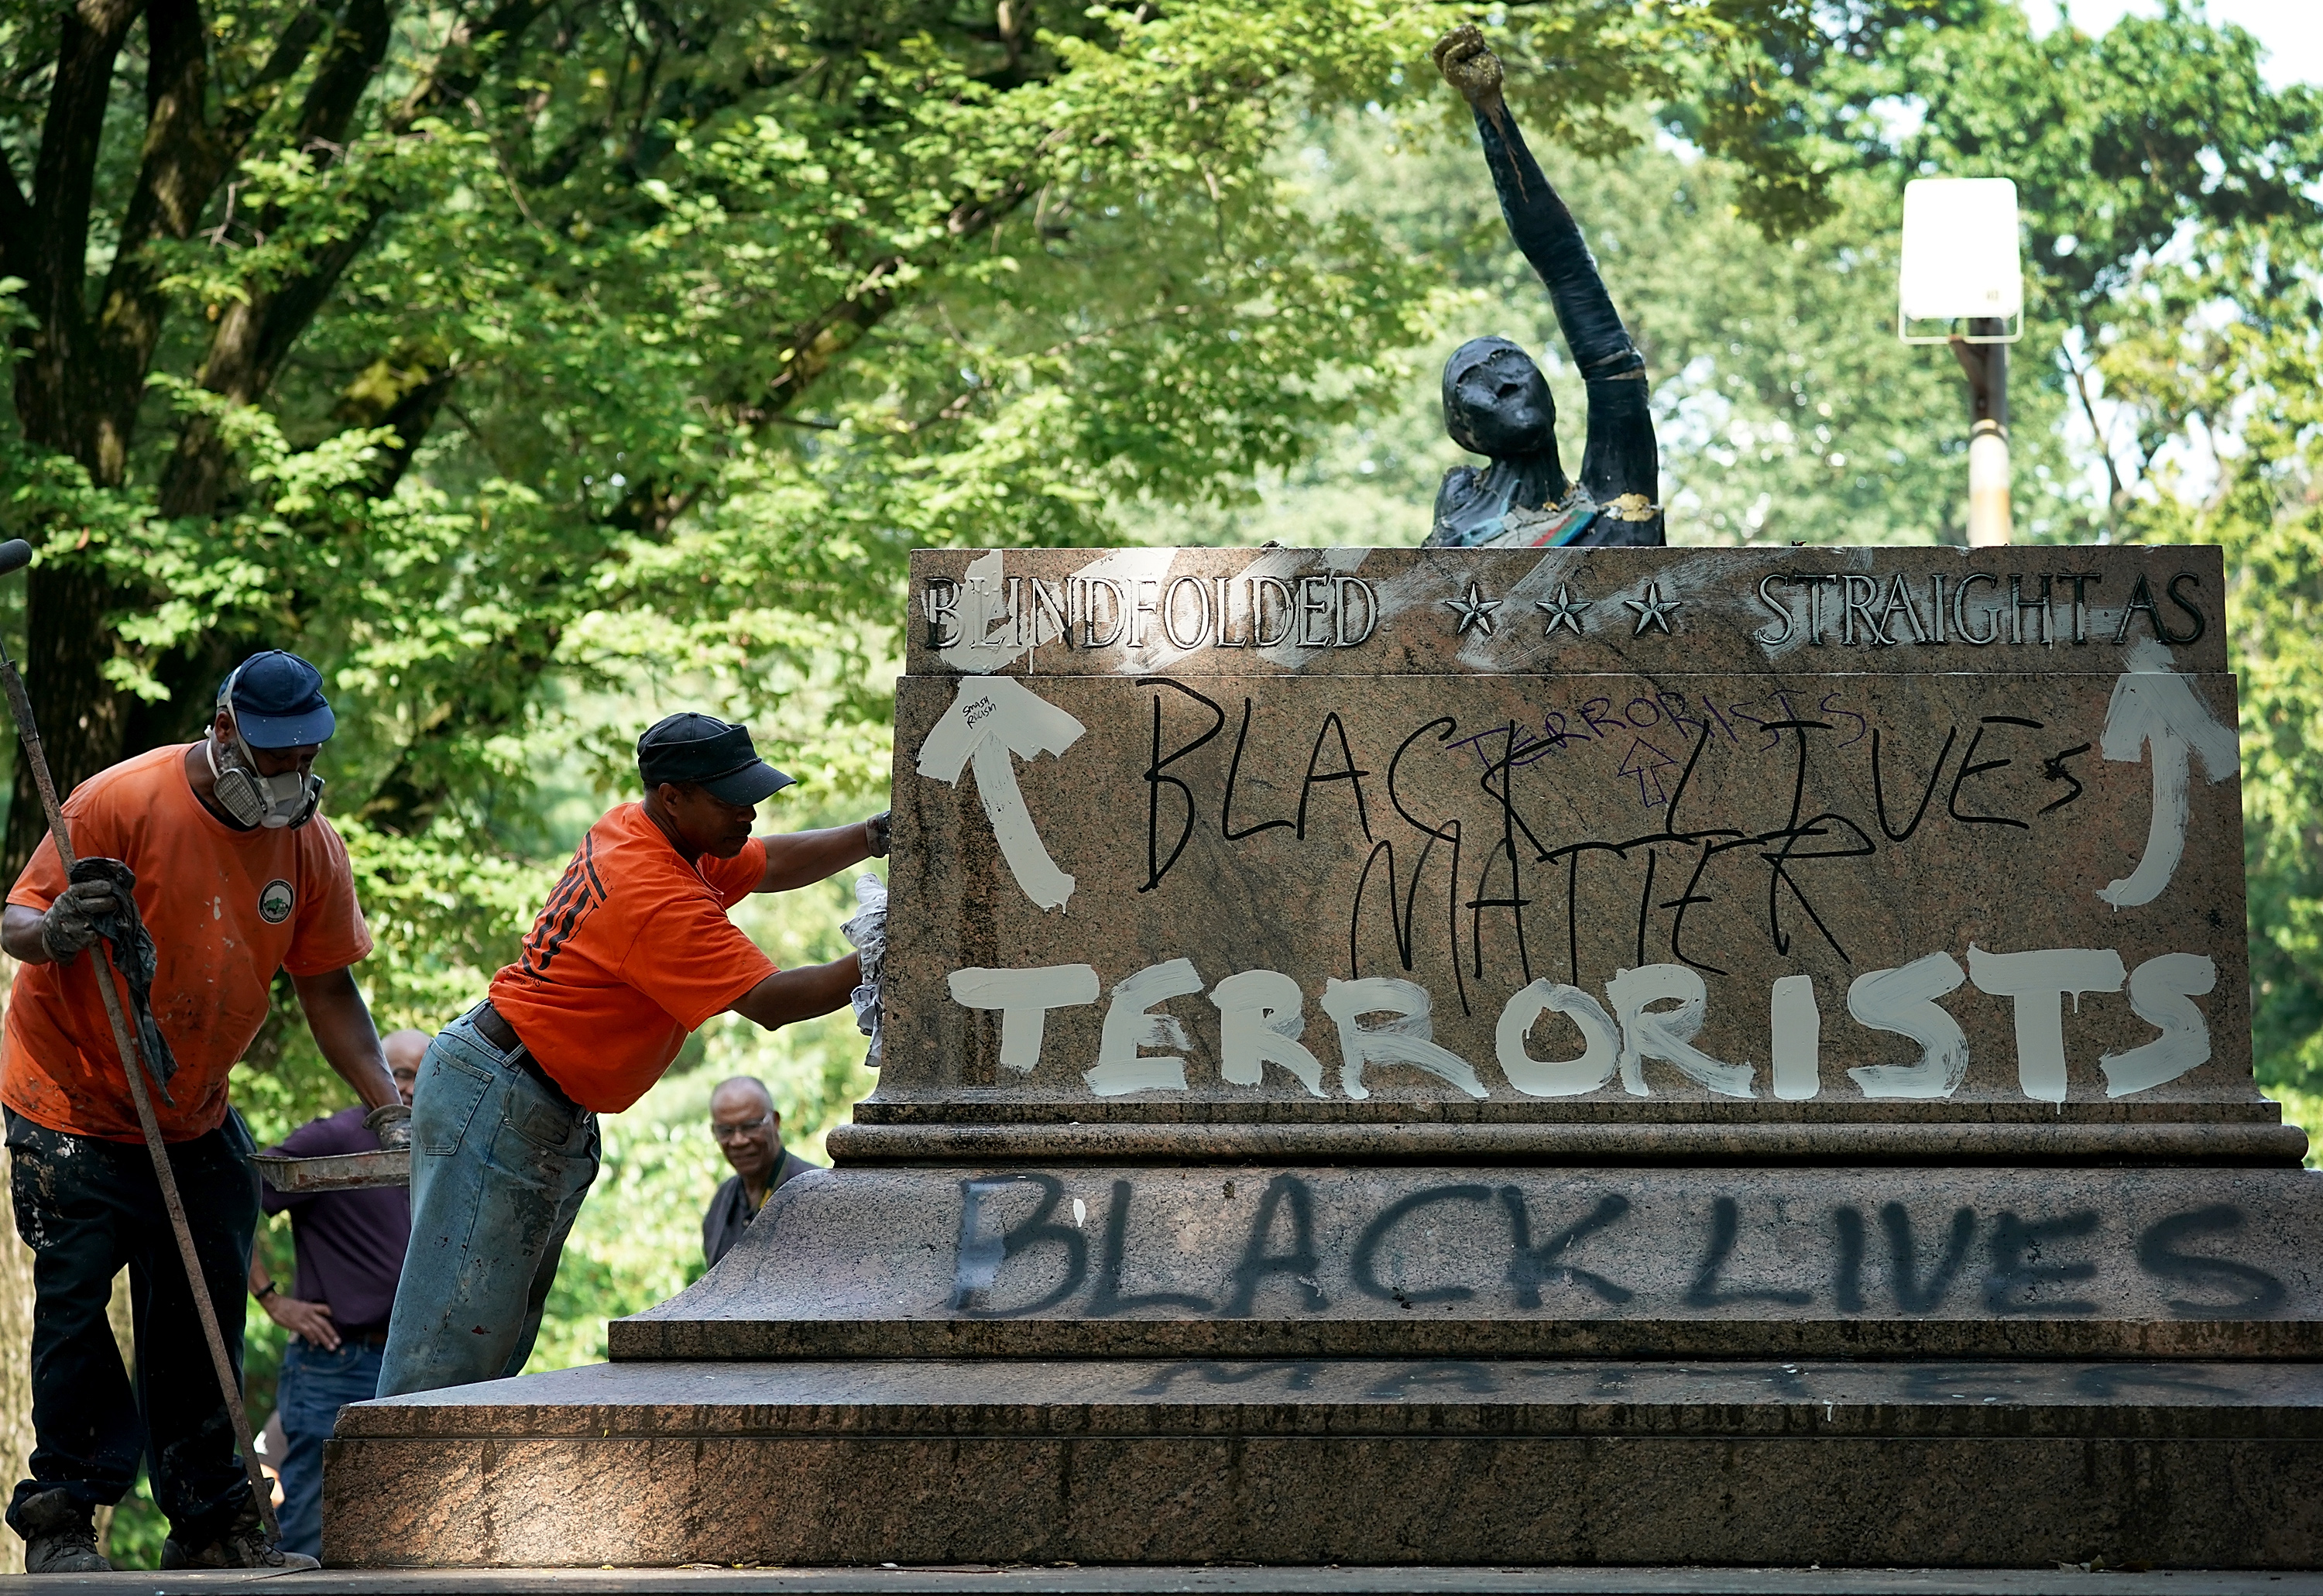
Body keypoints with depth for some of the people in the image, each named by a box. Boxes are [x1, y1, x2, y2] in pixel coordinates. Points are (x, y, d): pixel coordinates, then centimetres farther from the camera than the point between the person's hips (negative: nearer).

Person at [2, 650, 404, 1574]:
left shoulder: (310, 845, -2)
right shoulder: (121, 803, -18)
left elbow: (326, 988, 5)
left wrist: (389, 1108, -3)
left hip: (194, 1118, 5)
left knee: (199, 1318, 6)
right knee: (75, 1307, -8)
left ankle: (211, 1523, 13)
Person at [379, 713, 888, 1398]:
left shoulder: (630, 829, 7)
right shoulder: (659, 898, -23)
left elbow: (772, 863, 17)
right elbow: (772, 1002, -21)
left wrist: (875, 835, 4)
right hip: (497, 1106, -11)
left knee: (505, 1339, 7)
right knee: (454, 1347, -12)